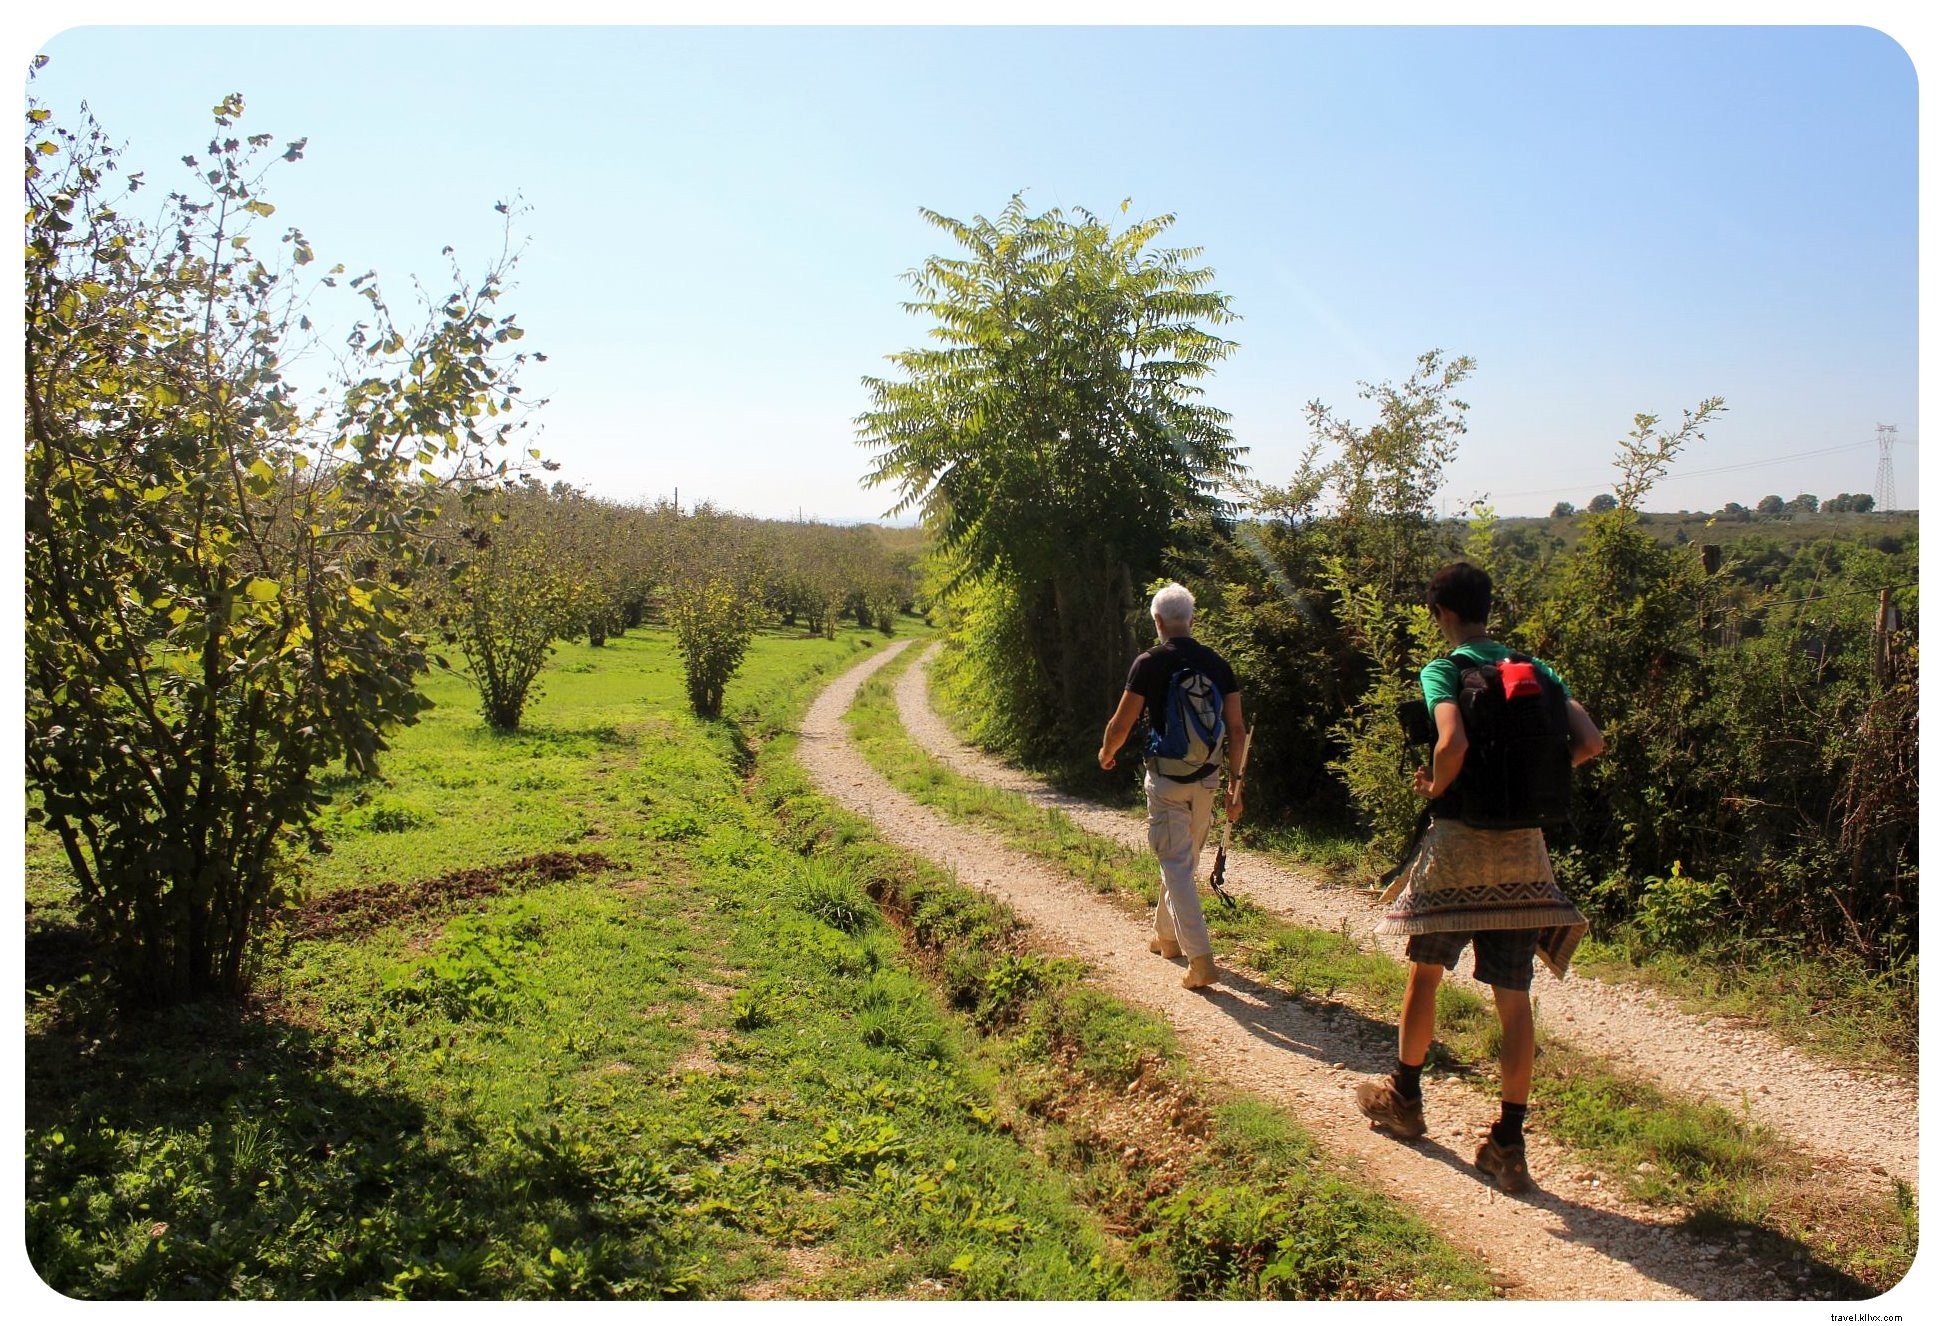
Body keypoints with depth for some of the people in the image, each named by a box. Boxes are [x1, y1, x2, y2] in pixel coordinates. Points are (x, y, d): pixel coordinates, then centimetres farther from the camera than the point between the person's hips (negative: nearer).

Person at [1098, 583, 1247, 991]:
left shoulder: (1149, 663, -10)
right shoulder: (1218, 664, 2)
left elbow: (1120, 725, -7)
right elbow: (1237, 730, 2)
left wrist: (1106, 753, 14)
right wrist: (1235, 782, 10)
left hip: (1167, 779, -5)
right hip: (1206, 777, 5)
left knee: (1176, 865, -3)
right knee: (1185, 860, 20)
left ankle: (1201, 958, -11)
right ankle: (1167, 935, 36)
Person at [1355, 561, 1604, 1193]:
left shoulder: (1443, 671, -8)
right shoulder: (1535, 670, 8)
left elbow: (1453, 744, -26)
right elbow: (1590, 741, -2)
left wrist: (1435, 787, -7)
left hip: (1460, 839, -4)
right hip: (1524, 845, 4)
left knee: (1426, 970, 16)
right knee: (1514, 995, 5)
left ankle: (1404, 1097, 31)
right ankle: (1509, 1143, 7)